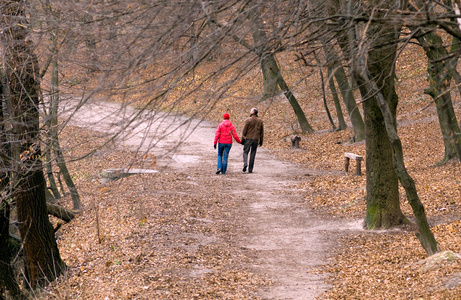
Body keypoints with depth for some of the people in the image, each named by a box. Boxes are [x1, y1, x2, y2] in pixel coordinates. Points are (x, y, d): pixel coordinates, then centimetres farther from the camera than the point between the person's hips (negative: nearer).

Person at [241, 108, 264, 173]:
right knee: (253, 154, 7)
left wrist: (242, 139, 0)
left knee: (245, 152, 7)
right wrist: (261, 141, 14)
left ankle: (245, 163, -18)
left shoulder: (248, 120, -7)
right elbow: (262, 132, 9)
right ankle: (250, 169, 5)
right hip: (256, 139, 3)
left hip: (248, 139, -3)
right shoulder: (260, 121, 5)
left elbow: (244, 131, -7)